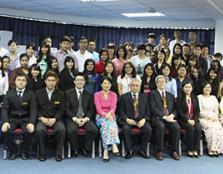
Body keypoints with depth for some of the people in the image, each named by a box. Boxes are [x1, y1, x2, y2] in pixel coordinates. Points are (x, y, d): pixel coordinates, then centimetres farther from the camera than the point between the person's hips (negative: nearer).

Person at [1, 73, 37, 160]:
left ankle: (24, 151, -3)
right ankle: (13, 151, -1)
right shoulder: (9, 93, 7)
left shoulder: (31, 94, 3)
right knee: (5, 130, -28)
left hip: (26, 119, -1)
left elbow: (33, 109, -5)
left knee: (30, 131, -31)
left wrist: (32, 123, -24)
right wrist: (5, 122, -21)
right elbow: (4, 109, -1)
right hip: (12, 118, 1)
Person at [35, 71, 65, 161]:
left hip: (56, 119, 0)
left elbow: (61, 110, 2)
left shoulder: (60, 94, 7)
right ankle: (42, 153, -15)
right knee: (39, 130, -32)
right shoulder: (38, 93, 8)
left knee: (62, 129, -31)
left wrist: (54, 119, -14)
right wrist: (42, 118, -12)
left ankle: (59, 153, -16)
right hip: (42, 119, 0)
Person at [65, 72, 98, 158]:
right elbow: (67, 108, 1)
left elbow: (91, 109, 8)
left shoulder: (89, 94, 15)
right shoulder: (68, 93, 9)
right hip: (72, 118, -2)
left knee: (94, 130, -26)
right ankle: (74, 150, -7)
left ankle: (86, 150, -4)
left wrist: (86, 118, -11)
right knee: (71, 130, -33)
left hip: (85, 119, 2)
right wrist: (75, 118, -13)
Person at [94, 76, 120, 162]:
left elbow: (113, 107, -5)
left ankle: (106, 150, -43)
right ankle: (114, 145, -45)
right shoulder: (97, 95, 8)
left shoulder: (114, 95, 12)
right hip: (100, 117, -1)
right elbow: (98, 108, -5)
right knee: (105, 123, -36)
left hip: (111, 117, 1)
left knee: (109, 123, -35)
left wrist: (109, 114, -28)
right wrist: (104, 114, -25)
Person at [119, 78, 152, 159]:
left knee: (148, 129, -27)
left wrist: (144, 119, -9)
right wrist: (127, 119, -12)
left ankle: (143, 150, -7)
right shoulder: (124, 96, 12)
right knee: (126, 129, -33)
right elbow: (121, 111, 4)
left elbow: (148, 111, 10)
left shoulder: (144, 97, 17)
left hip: (141, 120, 1)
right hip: (128, 120, -1)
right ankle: (129, 151, -13)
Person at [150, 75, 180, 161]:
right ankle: (159, 151, -23)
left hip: (170, 117, 4)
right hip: (157, 118, -4)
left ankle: (174, 151, -14)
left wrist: (171, 115, -8)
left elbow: (174, 108, 15)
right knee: (161, 126, -35)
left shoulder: (171, 95, 24)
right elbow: (153, 108, -5)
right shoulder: (153, 94, 8)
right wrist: (164, 117, -15)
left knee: (176, 127, -27)